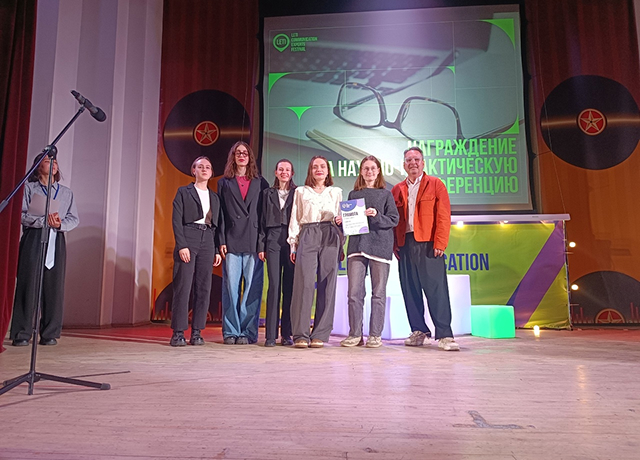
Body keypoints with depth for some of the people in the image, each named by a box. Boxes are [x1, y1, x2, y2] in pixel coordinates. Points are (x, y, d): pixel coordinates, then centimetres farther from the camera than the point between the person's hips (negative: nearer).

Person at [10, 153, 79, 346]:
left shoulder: (66, 192, 17)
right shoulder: (29, 188, 8)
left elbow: (74, 219, 9)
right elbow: (22, 214, -4)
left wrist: (59, 224, -10)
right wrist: (44, 221, -16)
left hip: (57, 242, 2)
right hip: (33, 241, -2)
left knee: (54, 288, 0)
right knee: (28, 285, -4)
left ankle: (50, 333, 6)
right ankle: (22, 334, 3)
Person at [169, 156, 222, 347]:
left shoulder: (214, 197, 18)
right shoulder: (183, 192, 8)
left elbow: (218, 225, 15)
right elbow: (176, 220, -1)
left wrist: (217, 250, 6)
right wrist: (182, 245, -12)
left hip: (208, 241, 4)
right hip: (188, 239, -4)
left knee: (204, 288, 1)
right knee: (183, 287, -7)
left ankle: (196, 332, 7)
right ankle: (178, 333, -2)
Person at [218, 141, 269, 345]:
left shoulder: (261, 183, 12)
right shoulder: (224, 183, 14)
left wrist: (262, 244, -4)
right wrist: (221, 241, -3)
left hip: (253, 242, 0)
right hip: (231, 242, 0)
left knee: (252, 288, 0)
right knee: (231, 287, 0)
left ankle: (248, 332, 8)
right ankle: (231, 332, 10)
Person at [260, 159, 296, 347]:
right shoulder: (268, 193, 16)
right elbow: (263, 220, 13)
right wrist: (261, 245, 3)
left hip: (292, 241, 0)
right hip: (273, 241, 1)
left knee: (289, 287, 0)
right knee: (274, 285, -5)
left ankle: (286, 333, 7)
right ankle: (270, 335, -2)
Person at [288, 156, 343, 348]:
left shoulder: (336, 192, 20)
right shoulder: (301, 192, 18)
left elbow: (341, 216, 21)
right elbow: (295, 219, 13)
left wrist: (340, 220, -2)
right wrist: (293, 244, 4)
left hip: (330, 237, 1)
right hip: (307, 237, -1)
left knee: (327, 284, -4)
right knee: (304, 283, -11)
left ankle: (320, 334, 0)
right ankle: (300, 334, -6)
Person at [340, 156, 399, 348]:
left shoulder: (386, 194, 10)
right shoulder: (353, 194, 17)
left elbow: (394, 220, 1)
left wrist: (377, 216, -15)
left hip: (380, 245, -2)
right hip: (357, 245, 2)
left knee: (378, 293, 1)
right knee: (354, 291, -3)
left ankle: (375, 335, 9)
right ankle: (355, 334, 6)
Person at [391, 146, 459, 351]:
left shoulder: (435, 184, 7)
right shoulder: (397, 190, 17)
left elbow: (444, 216, -1)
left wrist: (439, 243, -10)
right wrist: (394, 244, 1)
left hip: (428, 244, -3)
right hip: (405, 245, 4)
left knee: (436, 290, -6)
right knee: (410, 291, 5)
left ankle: (444, 335, -2)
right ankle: (419, 332, 16)